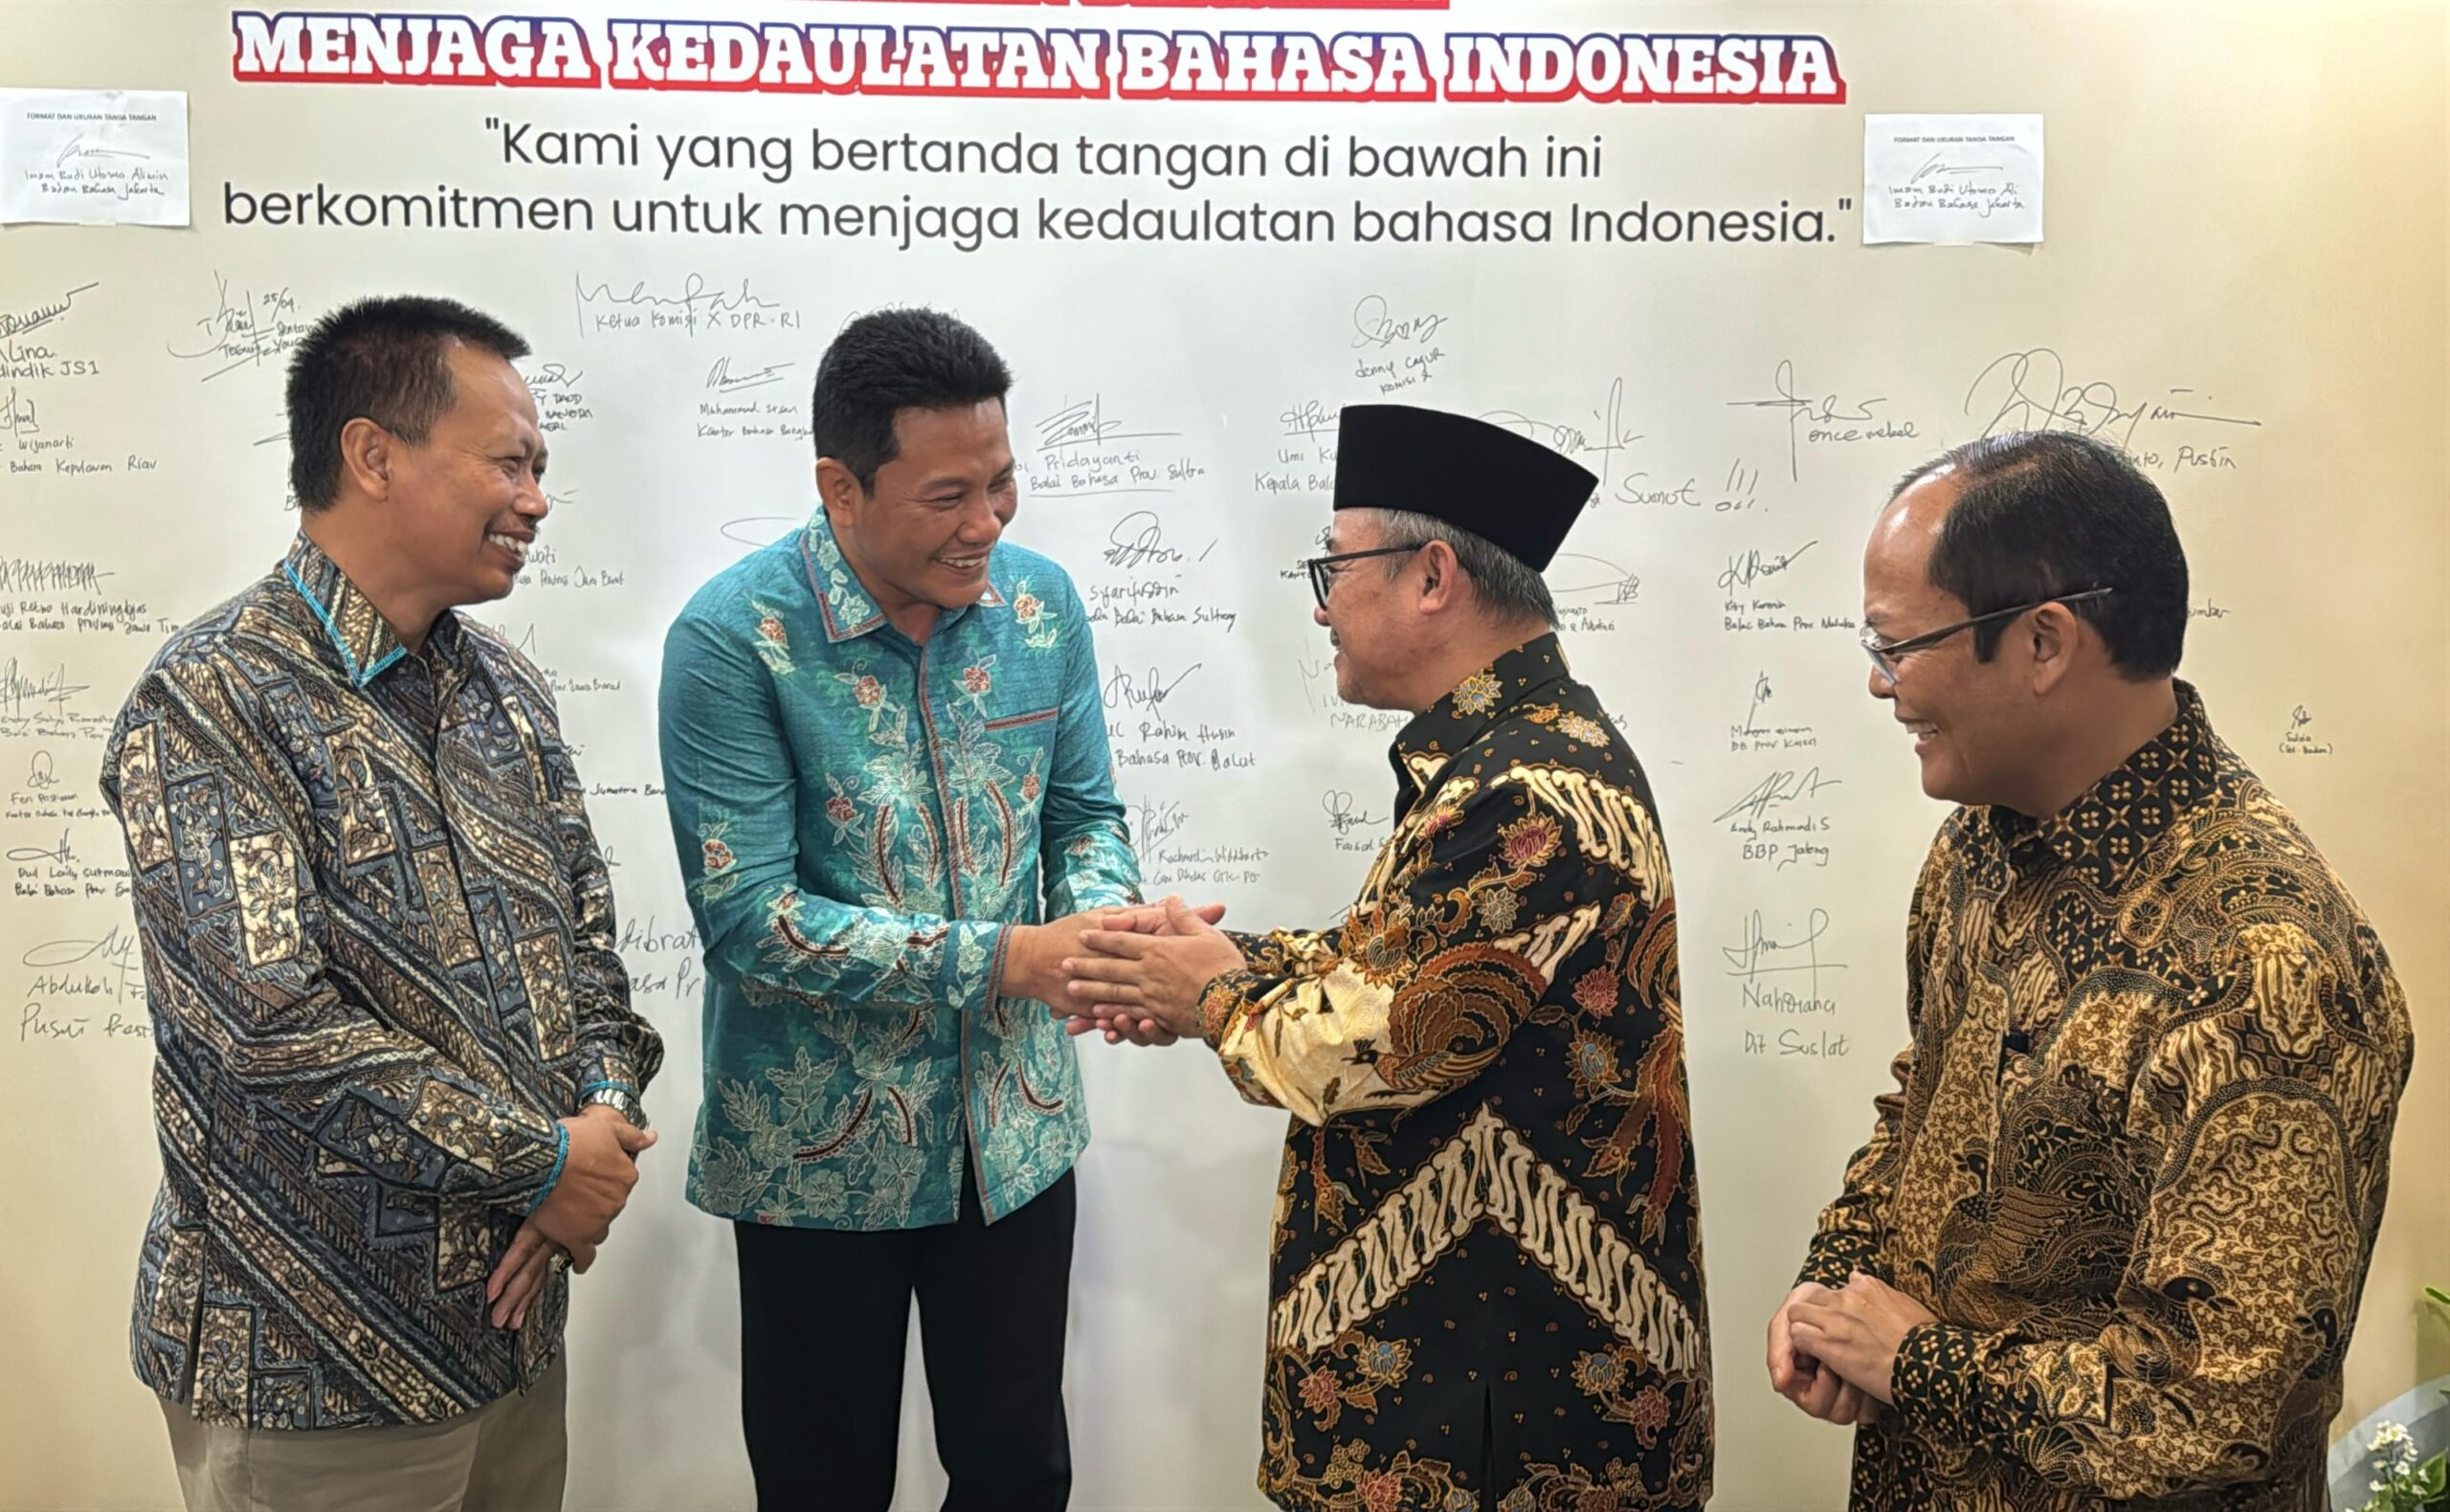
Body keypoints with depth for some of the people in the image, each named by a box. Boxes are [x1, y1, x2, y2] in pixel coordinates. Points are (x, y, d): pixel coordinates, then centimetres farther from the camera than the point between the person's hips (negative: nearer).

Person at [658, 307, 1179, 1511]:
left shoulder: (1040, 602, -3)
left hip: (1015, 1129, 4)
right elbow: (746, 916, -21)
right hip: (821, 1148, -3)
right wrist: (1000, 960, -26)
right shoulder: (734, 639, -17)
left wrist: (1106, 917, -17)